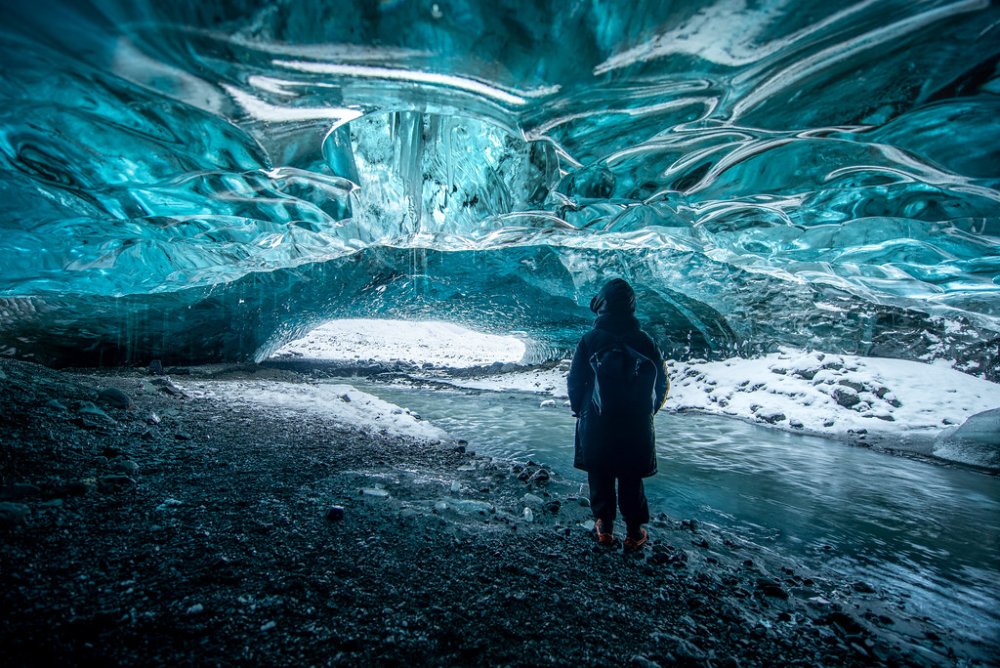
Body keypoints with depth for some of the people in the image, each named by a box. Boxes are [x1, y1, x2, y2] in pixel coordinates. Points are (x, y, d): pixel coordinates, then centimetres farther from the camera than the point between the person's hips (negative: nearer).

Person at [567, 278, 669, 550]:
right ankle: (634, 532, 24)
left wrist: (579, 409, 11)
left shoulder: (589, 340, -12)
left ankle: (604, 526, 24)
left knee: (599, 475, 16)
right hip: (637, 426, 1)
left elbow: (574, 381, -6)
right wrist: (647, 411, 16)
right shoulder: (645, 341, -7)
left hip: (596, 423, -1)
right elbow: (662, 384, 1)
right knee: (631, 478, 15)